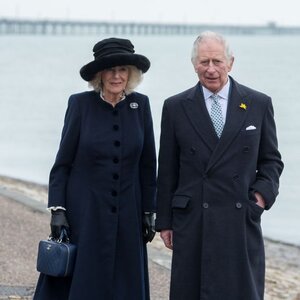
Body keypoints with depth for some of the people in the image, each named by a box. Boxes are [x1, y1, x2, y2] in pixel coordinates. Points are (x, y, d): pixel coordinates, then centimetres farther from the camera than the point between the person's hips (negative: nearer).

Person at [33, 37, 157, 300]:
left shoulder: (140, 105, 2)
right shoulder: (80, 104, -5)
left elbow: (147, 164, 7)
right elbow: (62, 162, -2)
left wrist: (149, 212, 6)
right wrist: (57, 209, -9)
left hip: (126, 216, 3)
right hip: (84, 212, -2)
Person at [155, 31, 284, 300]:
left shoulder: (259, 104, 6)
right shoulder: (176, 107, 6)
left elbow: (271, 159, 13)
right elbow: (167, 170, 8)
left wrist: (264, 192, -5)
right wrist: (164, 221, 7)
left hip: (241, 222, 0)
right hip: (192, 223, 0)